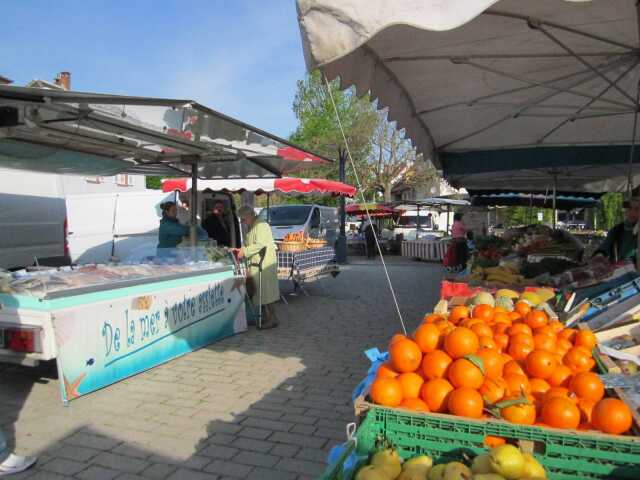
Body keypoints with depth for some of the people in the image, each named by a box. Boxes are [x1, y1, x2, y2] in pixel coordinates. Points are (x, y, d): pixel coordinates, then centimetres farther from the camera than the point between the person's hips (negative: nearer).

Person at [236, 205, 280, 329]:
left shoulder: (261, 225, -14)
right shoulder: (252, 227, 18)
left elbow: (260, 244, -22)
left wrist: (245, 251, -18)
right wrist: (242, 250, 10)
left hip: (265, 264, -10)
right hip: (256, 264, 10)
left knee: (265, 290, -7)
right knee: (259, 292, 13)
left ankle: (272, 319, -2)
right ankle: (265, 317, 21)